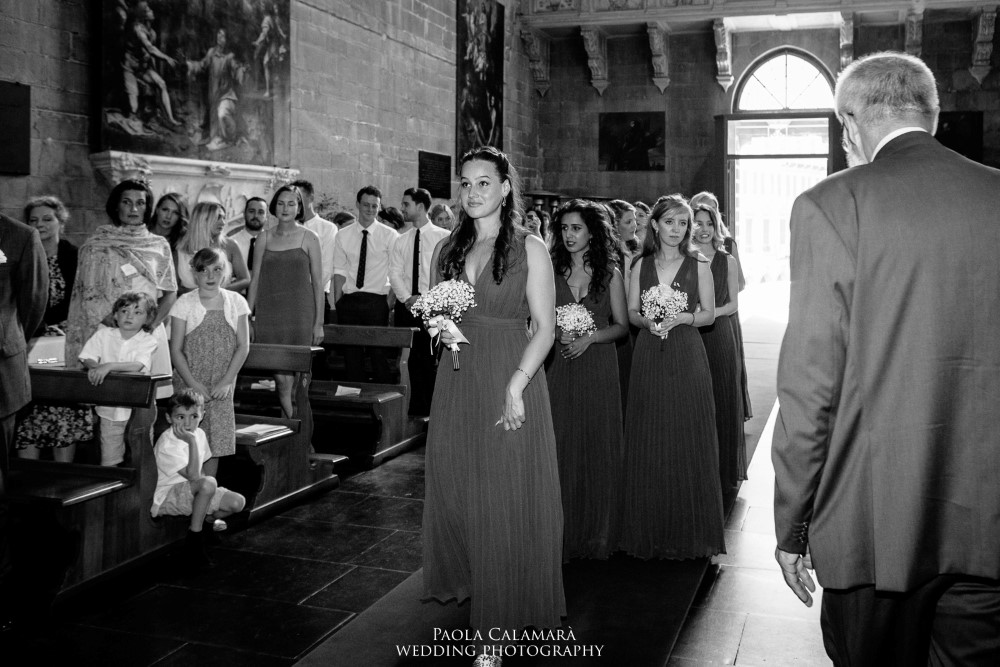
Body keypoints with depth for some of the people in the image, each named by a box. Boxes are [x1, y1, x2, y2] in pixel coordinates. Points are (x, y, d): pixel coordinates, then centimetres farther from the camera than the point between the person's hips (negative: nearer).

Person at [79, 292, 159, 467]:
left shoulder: (148, 341, -6)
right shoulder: (104, 334, 3)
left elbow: (137, 366, -21)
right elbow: (87, 358, -1)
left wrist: (109, 366, -32)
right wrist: (95, 367, -24)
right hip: (109, 407, 2)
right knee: (108, 460, 8)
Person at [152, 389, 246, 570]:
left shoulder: (199, 434, 3)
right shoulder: (167, 443, -22)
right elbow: (193, 476, -30)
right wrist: (191, 442, -31)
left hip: (193, 491, 7)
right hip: (166, 498, -7)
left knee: (238, 502, -11)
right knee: (208, 483, -36)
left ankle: (207, 518, 17)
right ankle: (194, 539, -22)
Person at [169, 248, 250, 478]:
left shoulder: (235, 302, 4)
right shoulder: (184, 304, -1)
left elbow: (243, 346, 2)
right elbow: (176, 350, -3)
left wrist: (226, 381, -8)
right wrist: (193, 384, -12)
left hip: (221, 388, 2)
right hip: (189, 385, -1)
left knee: (216, 440, 3)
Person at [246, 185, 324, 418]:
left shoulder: (308, 239, 4)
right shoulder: (264, 238, 10)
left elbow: (317, 282, 2)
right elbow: (255, 279, 11)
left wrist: (319, 322, -2)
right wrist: (247, 317, 6)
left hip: (300, 314, -2)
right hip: (269, 314, 2)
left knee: (297, 377, -5)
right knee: (280, 377, -2)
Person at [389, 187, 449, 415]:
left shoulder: (443, 237, 1)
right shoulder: (400, 241, 13)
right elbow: (394, 273, 6)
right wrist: (407, 298, -10)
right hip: (406, 306, 4)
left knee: (430, 361, -6)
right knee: (411, 361, 3)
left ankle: (429, 411, 1)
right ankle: (415, 410, 10)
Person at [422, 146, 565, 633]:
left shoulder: (529, 249, -5)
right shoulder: (447, 249, 10)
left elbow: (545, 328, -9)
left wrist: (515, 387, -19)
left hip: (510, 378, -4)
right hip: (456, 379, 5)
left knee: (507, 491, 1)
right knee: (453, 484, 9)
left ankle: (511, 602, 17)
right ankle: (463, 579, 31)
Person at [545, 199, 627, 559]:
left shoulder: (610, 274, 3)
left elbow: (622, 325, 4)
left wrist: (590, 337, -11)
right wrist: (557, 334, -12)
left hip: (597, 367, 0)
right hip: (557, 366, 0)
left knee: (596, 447, 3)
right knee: (559, 447, 0)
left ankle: (593, 535, 15)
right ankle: (559, 533, 10)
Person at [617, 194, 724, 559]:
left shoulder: (698, 265, 2)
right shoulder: (641, 265, 7)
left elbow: (709, 313, 4)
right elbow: (631, 312, 9)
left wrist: (682, 318, -13)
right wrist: (648, 322, -12)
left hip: (686, 357, -2)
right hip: (649, 358, 2)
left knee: (688, 440, 0)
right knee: (649, 444, 4)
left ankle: (689, 530, 13)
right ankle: (651, 531, 15)